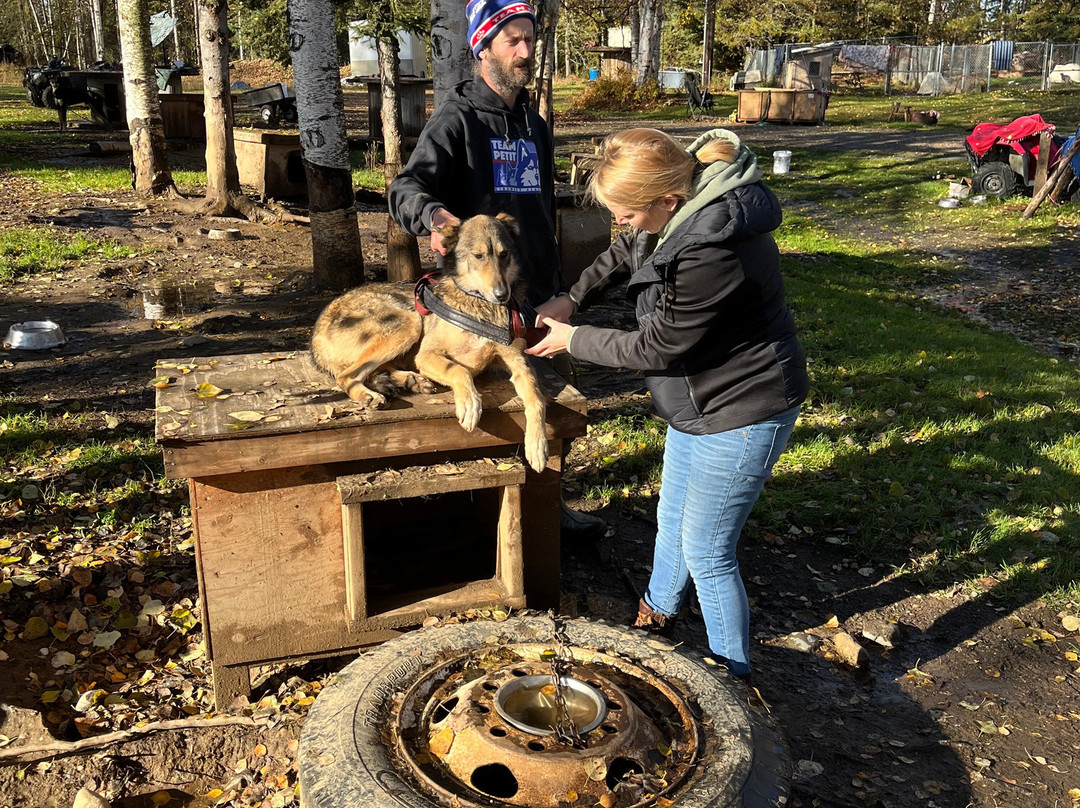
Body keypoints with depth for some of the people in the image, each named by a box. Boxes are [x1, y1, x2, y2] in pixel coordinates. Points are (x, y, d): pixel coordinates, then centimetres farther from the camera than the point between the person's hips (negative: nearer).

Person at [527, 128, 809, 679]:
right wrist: (573, 299, 3)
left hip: (742, 414, -10)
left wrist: (573, 341, -10)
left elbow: (654, 347, -24)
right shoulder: (681, 203, -5)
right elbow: (625, 253, 15)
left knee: (706, 552, 2)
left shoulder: (712, 252, -35)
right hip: (699, 401, 10)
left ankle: (733, 676, 22)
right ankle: (658, 612, 50)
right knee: (672, 519, 25)